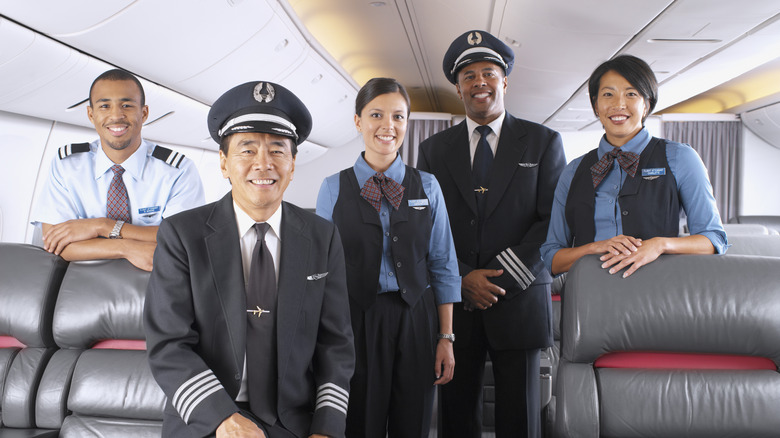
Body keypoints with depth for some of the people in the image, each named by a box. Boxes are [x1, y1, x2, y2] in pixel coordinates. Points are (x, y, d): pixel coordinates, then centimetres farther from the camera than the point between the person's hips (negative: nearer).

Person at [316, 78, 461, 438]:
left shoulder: (427, 186, 4)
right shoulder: (334, 188, 1)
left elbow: (442, 265, 5)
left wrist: (446, 337, 2)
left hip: (416, 320, 1)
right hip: (355, 322, -1)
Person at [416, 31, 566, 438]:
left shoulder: (543, 142, 5)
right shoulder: (433, 149, 10)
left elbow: (554, 221, -2)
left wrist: (501, 277, -11)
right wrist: (462, 278, -8)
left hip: (518, 301, -1)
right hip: (454, 303, 1)